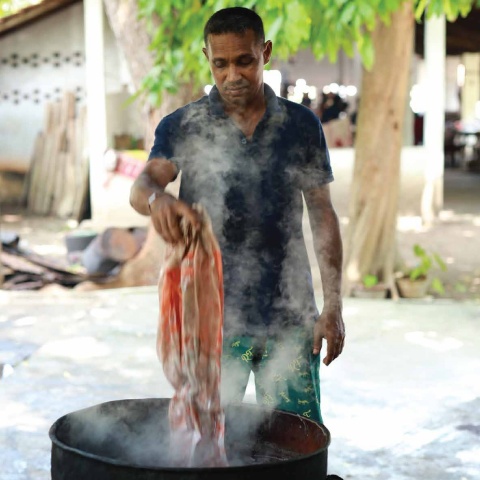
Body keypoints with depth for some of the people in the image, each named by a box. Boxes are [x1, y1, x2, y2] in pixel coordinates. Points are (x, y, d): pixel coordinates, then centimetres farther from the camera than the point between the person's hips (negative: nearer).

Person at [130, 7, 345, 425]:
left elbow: (322, 214, 8)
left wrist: (333, 304, 2)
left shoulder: (302, 125, 4)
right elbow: (142, 185, -17)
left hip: (289, 316, 1)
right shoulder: (182, 127, 0)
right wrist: (157, 198, -42)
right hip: (212, 318, -1)